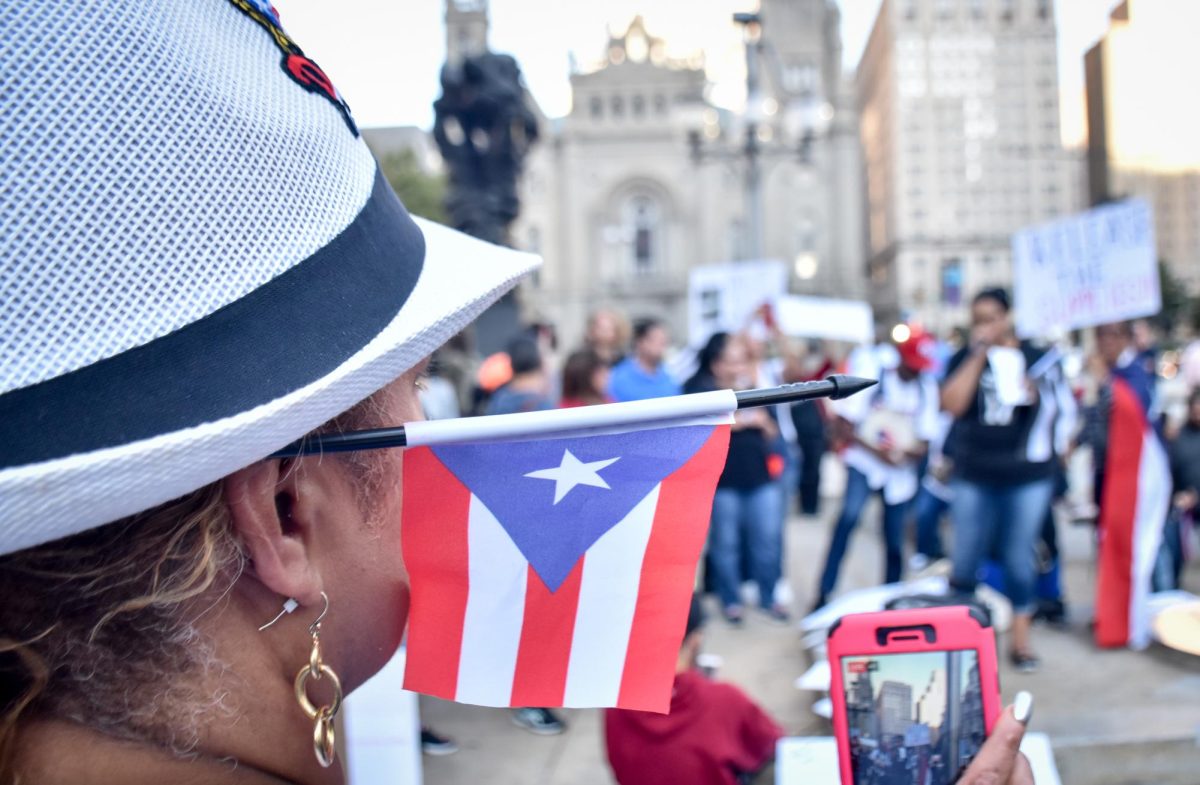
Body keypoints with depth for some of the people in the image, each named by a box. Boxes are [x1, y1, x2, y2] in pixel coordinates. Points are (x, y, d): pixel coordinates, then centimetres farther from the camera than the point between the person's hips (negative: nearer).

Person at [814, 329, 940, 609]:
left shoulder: (927, 389, 0)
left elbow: (925, 438, 4)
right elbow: (844, 421, -7)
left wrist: (915, 451, -19)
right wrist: (873, 449, -18)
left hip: (900, 473, 3)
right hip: (865, 463, -3)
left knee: (895, 542, 6)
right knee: (850, 515, -25)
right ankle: (824, 592, -23)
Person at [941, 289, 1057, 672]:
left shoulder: (1035, 356, 4)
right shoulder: (964, 358, 4)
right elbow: (951, 404, -12)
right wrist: (978, 355, -12)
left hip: (1028, 475, 0)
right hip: (974, 477, 0)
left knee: (1019, 558, 6)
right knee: (965, 559, 4)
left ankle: (1020, 637, 18)